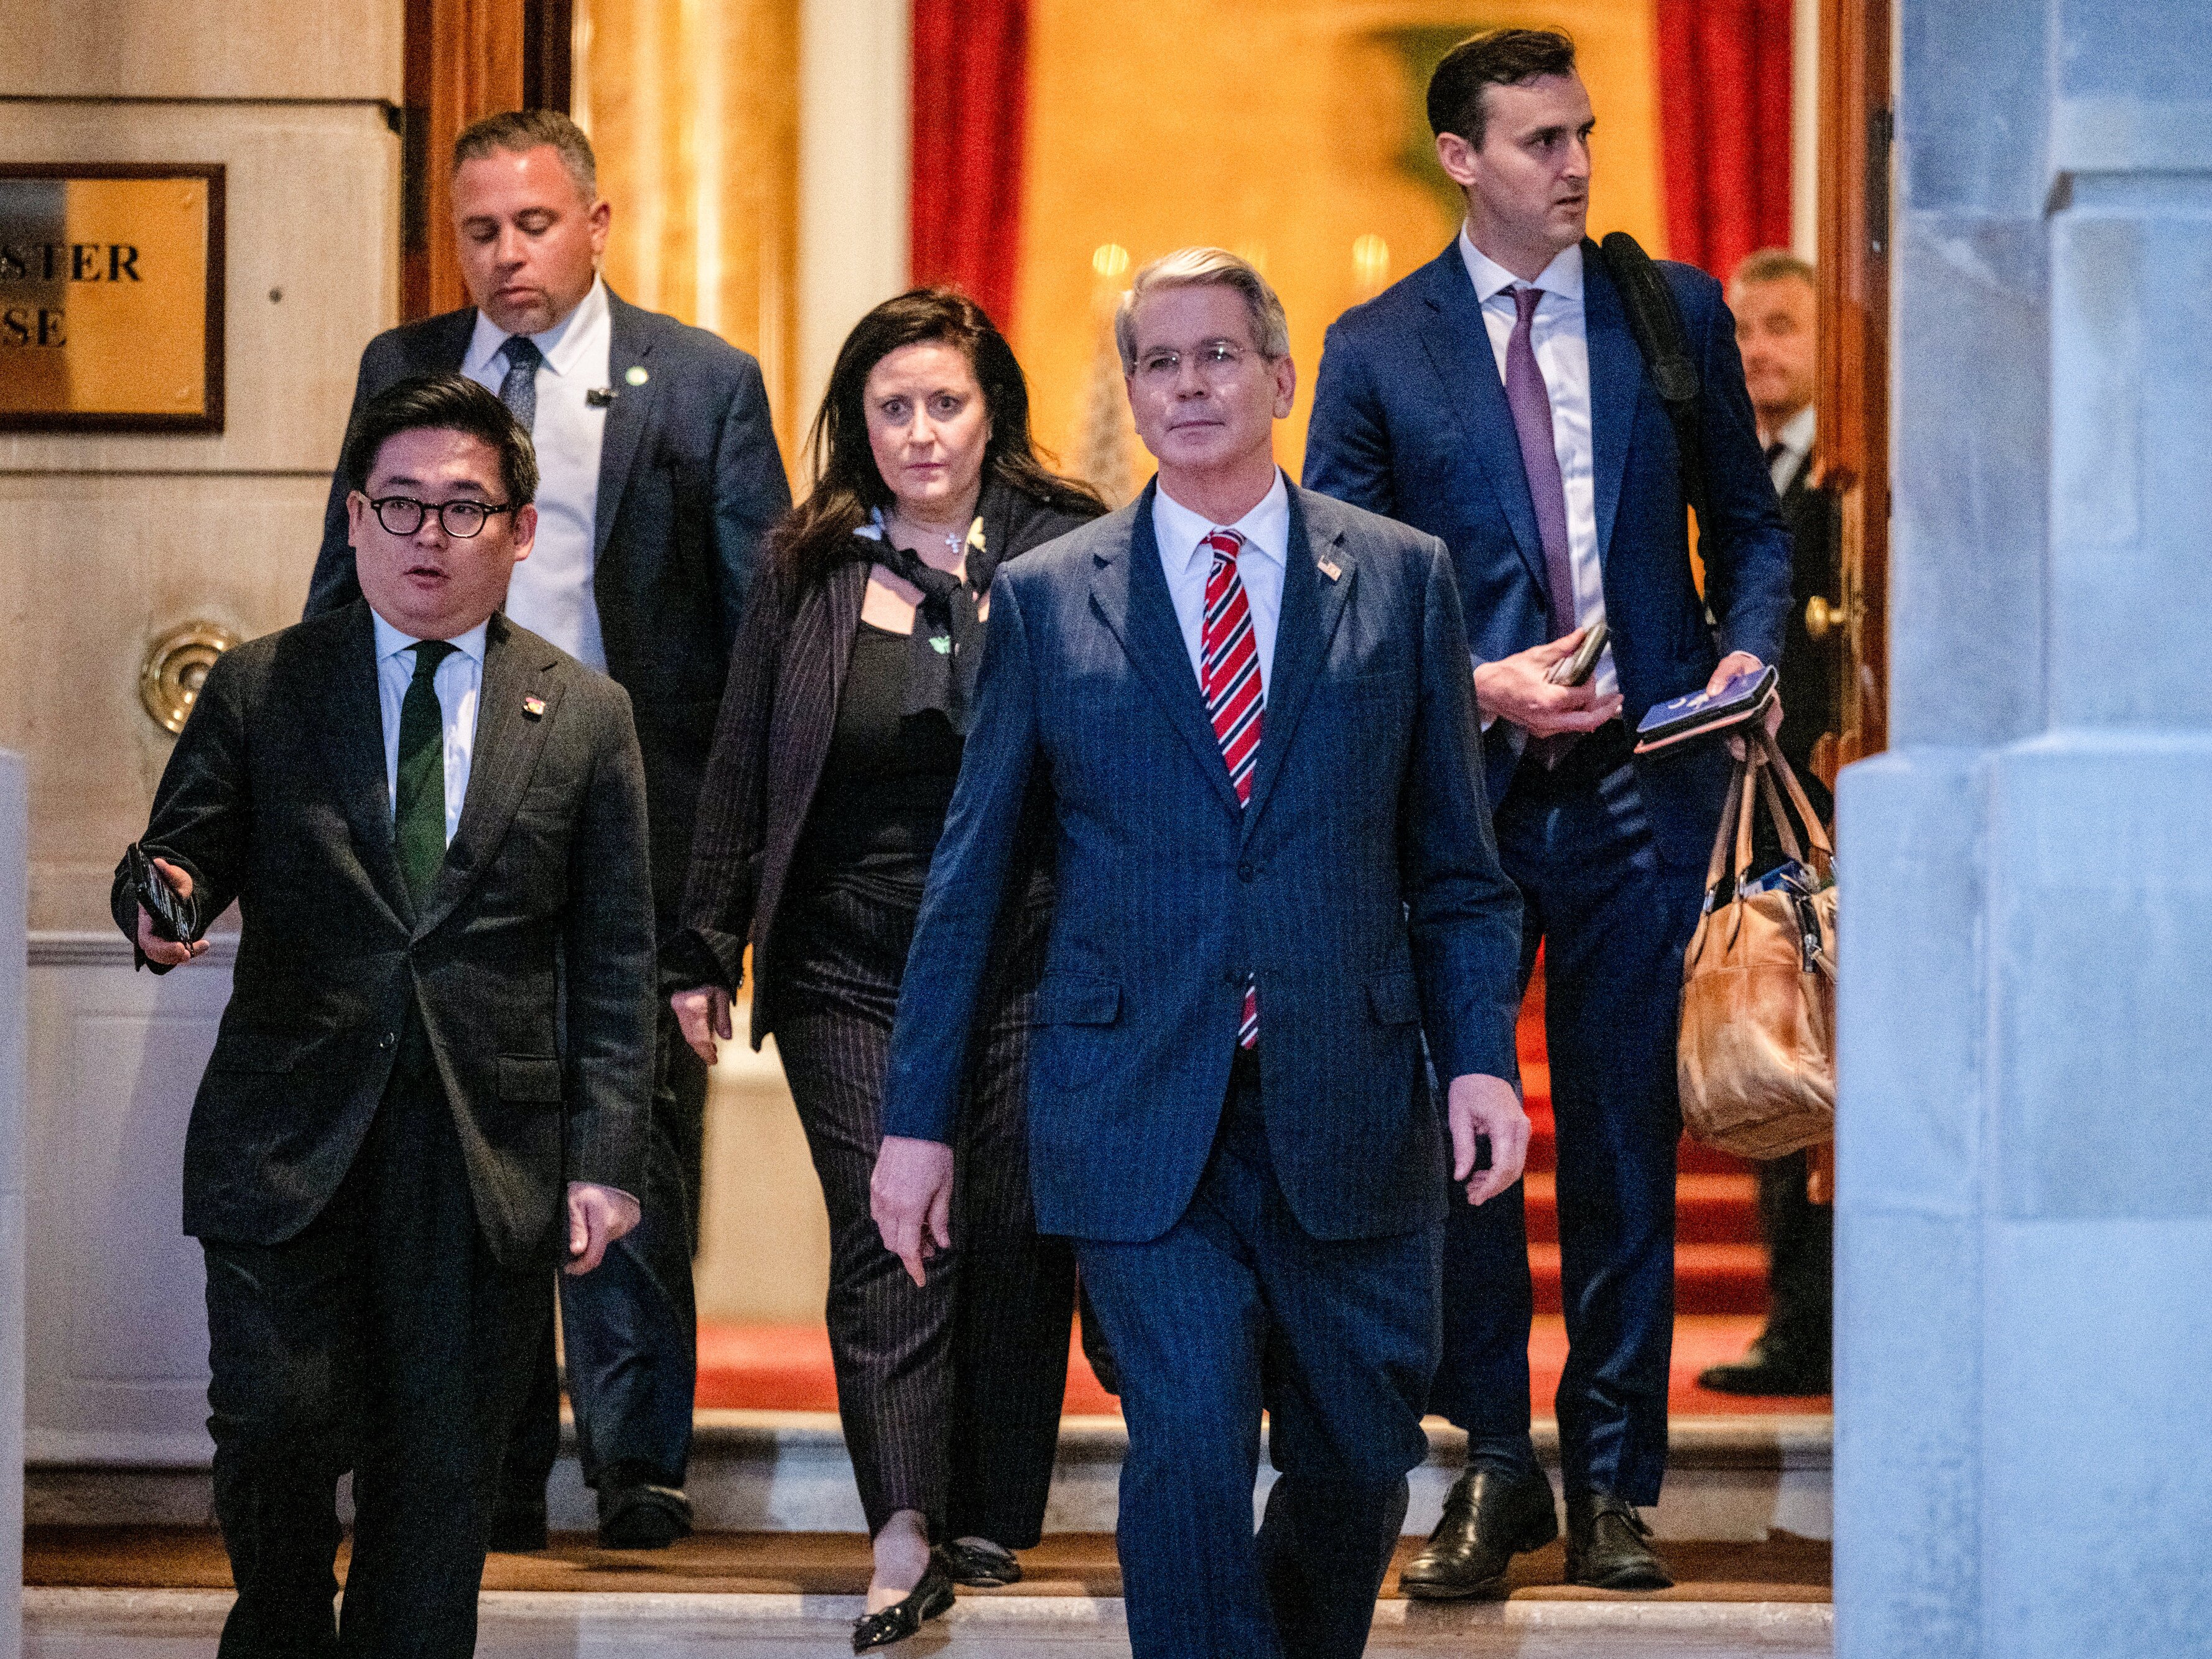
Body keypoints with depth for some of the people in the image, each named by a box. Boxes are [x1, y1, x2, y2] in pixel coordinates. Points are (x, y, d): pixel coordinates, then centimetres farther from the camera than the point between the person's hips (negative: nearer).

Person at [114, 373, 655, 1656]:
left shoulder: (586, 718, 9)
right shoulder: (258, 690, 9)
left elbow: (616, 962, 8)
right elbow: (184, 853, 6)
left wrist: (606, 1158, 1)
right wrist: (161, 906, -19)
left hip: (488, 1164, 0)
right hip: (291, 1145, 0)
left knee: (442, 1480, 2)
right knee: (276, 1433, -8)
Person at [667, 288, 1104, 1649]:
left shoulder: (1071, 553, 0)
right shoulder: (808, 571, 7)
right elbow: (740, 771, 10)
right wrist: (708, 948, 9)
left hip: (1035, 972, -1)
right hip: (851, 974, 1)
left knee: (1015, 1243, 5)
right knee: (885, 1242, -8)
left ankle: (993, 1522, 18)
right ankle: (905, 1539, -13)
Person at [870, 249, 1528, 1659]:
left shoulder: (1403, 578, 7)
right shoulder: (1046, 599, 6)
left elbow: (1456, 863, 8)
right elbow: (972, 881, 8)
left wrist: (1481, 1054, -5)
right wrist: (920, 1116, 5)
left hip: (1347, 1107, 1)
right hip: (1140, 1113, -1)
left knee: (1360, 1463, 8)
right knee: (1189, 1452, -11)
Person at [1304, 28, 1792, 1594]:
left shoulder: (1675, 309, 7)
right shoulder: (1377, 349, 3)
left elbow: (1750, 522, 13)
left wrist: (1749, 652, -6)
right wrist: (1475, 683, -12)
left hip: (1643, 774, 1)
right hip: (1458, 778, -1)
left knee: (1628, 1130, 5)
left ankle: (1612, 1484, 13)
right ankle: (1493, 1465, 14)